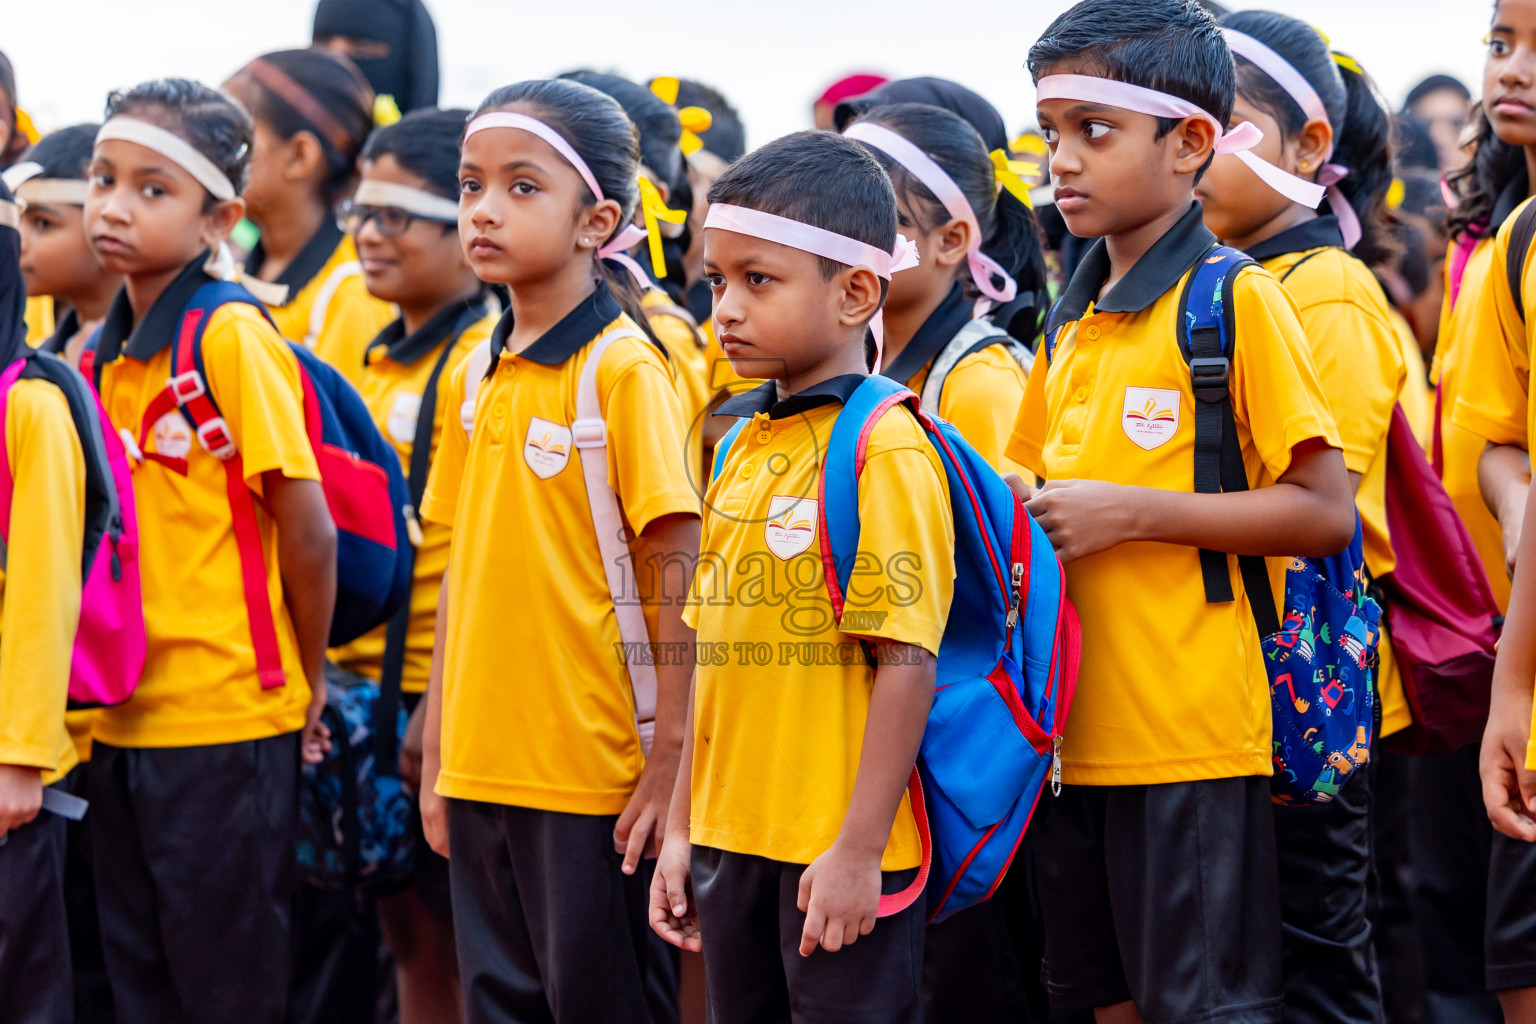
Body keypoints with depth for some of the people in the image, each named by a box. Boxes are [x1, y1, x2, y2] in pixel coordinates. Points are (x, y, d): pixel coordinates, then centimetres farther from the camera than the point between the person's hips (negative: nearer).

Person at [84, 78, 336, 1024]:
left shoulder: (233, 340, -12)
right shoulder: (103, 356, 9)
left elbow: (308, 532, -11)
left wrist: (309, 681, -1)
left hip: (225, 717, -7)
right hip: (122, 721, 7)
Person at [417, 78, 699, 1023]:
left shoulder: (625, 369, -10)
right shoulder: (475, 378, 10)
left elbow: (678, 575, -12)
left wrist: (670, 761, -15)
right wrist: (437, 754, 13)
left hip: (594, 769, -6)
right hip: (483, 767, 6)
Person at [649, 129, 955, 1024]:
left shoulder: (885, 452, -13)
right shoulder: (745, 447, 11)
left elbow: (906, 661, -17)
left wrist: (860, 849, -19)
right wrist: (683, 829, 15)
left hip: (839, 849, -8)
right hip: (736, 841, 8)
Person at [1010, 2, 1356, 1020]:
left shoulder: (1236, 299, -8)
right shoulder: (1071, 325, 14)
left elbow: (1325, 513, -13)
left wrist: (1131, 512, -17)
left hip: (1190, 736, -7)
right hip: (1078, 735, 7)